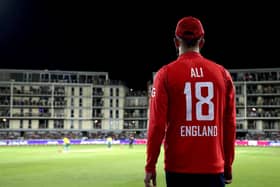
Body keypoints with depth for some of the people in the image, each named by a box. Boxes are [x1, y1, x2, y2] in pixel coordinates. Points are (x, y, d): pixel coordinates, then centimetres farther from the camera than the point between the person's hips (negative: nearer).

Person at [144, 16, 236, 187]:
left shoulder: (166, 74, -2)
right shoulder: (222, 73, 5)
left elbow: (157, 124, -6)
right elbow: (230, 124, 5)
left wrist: (150, 166, 2)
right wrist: (228, 166, 14)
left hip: (178, 168, -1)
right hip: (214, 168, 2)